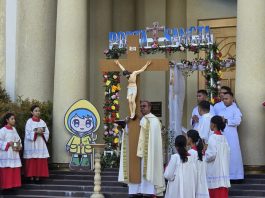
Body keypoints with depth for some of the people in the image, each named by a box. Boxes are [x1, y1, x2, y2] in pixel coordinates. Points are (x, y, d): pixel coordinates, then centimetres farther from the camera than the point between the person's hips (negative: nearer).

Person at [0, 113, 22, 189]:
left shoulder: (14, 129, 11)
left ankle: (14, 184, 14)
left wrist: (19, 146, -4)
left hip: (14, 154, 6)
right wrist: (8, 143, -21)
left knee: (15, 170, 6)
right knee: (6, 171, -6)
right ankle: (6, 185, -1)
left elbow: (18, 139, 13)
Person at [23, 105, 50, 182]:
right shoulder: (29, 122, -2)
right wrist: (36, 132, -22)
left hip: (40, 144, 4)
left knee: (40, 161, 0)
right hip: (31, 144, -4)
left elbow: (47, 133, 6)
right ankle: (31, 176, 0)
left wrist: (42, 133, -13)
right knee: (32, 161, -4)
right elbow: (28, 134, -9)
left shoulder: (42, 122, 10)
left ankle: (38, 176, 5)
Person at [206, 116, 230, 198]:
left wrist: (204, 153, 2)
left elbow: (212, 154, -18)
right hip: (224, 170, 7)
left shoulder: (213, 137, -12)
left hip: (214, 171, -7)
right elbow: (227, 152, 10)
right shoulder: (224, 138, 8)